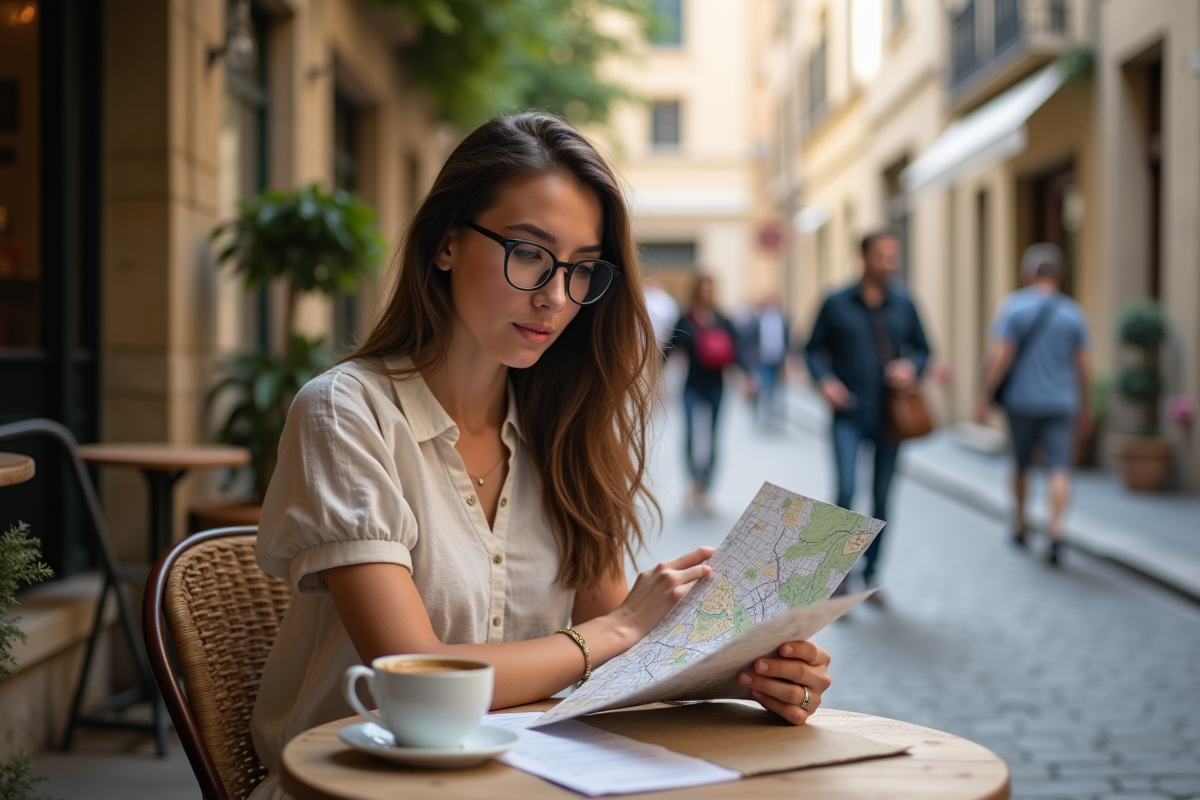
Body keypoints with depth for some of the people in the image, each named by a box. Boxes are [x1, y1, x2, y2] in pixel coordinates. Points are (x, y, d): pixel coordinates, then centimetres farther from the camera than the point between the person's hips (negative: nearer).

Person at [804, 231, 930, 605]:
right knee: (846, 490, -16)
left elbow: (923, 348, 14)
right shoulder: (837, 303, 0)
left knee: (881, 498, 8)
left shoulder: (904, 303, 6)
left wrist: (912, 367, -8)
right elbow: (814, 349, 6)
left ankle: (871, 571, 23)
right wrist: (825, 380, -12)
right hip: (849, 415, -2)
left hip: (890, 416, 3)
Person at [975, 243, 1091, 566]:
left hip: (1022, 400, 0)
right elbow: (1082, 366, 5)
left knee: (1021, 464, 16)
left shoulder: (1012, 306, -5)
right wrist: (1083, 408, 14)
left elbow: (1000, 356, -12)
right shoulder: (1073, 313, 2)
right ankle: (1055, 528, -21)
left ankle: (1021, 523, 30)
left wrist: (984, 395, -6)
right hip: (1061, 402, 0)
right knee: (1059, 468, -5)